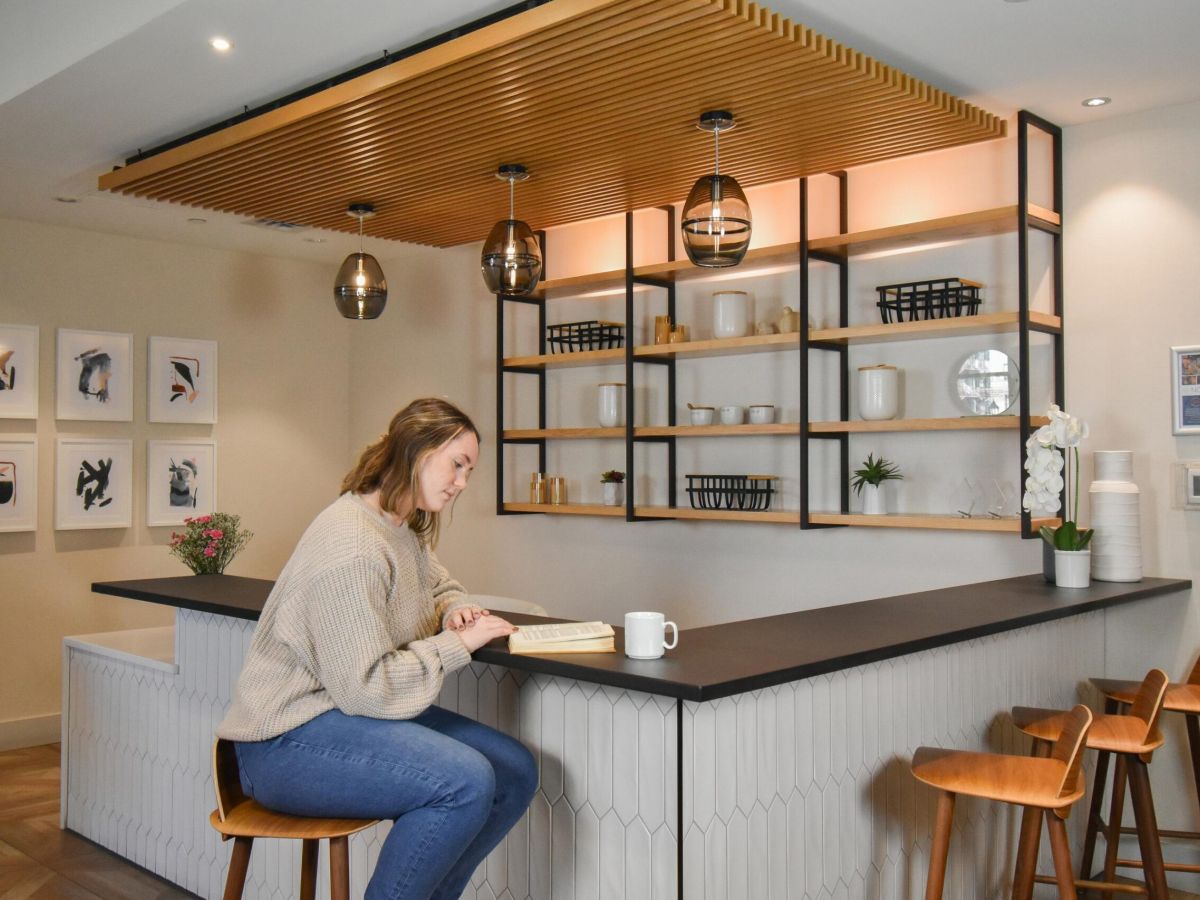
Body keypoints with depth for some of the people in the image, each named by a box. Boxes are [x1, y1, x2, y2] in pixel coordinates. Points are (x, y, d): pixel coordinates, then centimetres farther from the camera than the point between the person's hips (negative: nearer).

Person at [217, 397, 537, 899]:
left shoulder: (406, 531, 7)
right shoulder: (351, 546, -23)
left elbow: (439, 587, 27)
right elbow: (366, 688, -24)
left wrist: (456, 609, 4)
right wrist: (459, 643, -17)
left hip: (355, 710, 10)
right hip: (286, 742, -10)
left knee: (515, 774, -3)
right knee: (466, 782, -29)